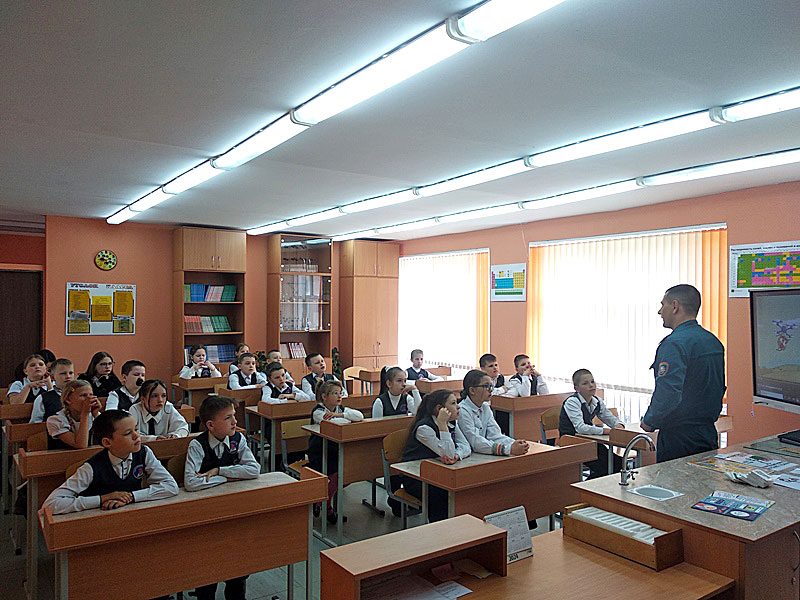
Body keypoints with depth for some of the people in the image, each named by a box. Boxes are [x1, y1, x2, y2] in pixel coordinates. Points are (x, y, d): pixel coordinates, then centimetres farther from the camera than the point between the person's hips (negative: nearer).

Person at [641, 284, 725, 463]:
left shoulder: (674, 344, -18)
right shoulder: (714, 341, 11)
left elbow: (668, 393, -27)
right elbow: (720, 389, 18)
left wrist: (649, 421, -13)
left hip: (679, 438, -9)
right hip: (709, 433, 9)